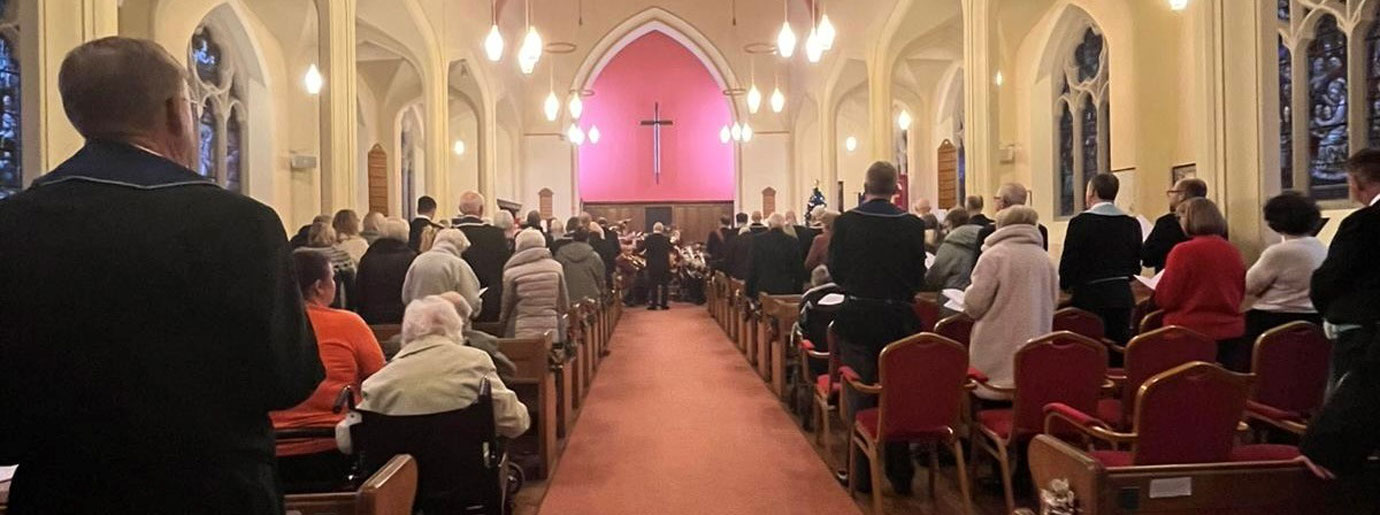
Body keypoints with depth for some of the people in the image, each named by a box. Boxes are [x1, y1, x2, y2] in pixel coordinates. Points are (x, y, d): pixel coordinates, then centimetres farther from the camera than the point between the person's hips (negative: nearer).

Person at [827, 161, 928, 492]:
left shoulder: (846, 222, -9)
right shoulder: (912, 225, -6)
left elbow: (836, 270, -3)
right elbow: (919, 276, -1)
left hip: (857, 318, -1)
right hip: (898, 319, 1)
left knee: (860, 396, 10)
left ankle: (863, 473, 16)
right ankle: (900, 474, 18)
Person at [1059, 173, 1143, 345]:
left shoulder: (1080, 222, -11)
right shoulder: (1132, 224, 5)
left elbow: (1068, 262, -9)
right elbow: (1136, 265, 10)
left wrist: (1065, 285, 8)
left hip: (1091, 298, -5)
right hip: (1122, 297, 5)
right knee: (1120, 344, 10)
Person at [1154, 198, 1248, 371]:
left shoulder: (1183, 251, -13)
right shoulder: (1233, 251, 3)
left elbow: (1165, 299, -11)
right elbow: (1240, 293, 15)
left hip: (1191, 332, -5)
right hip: (1231, 332, 5)